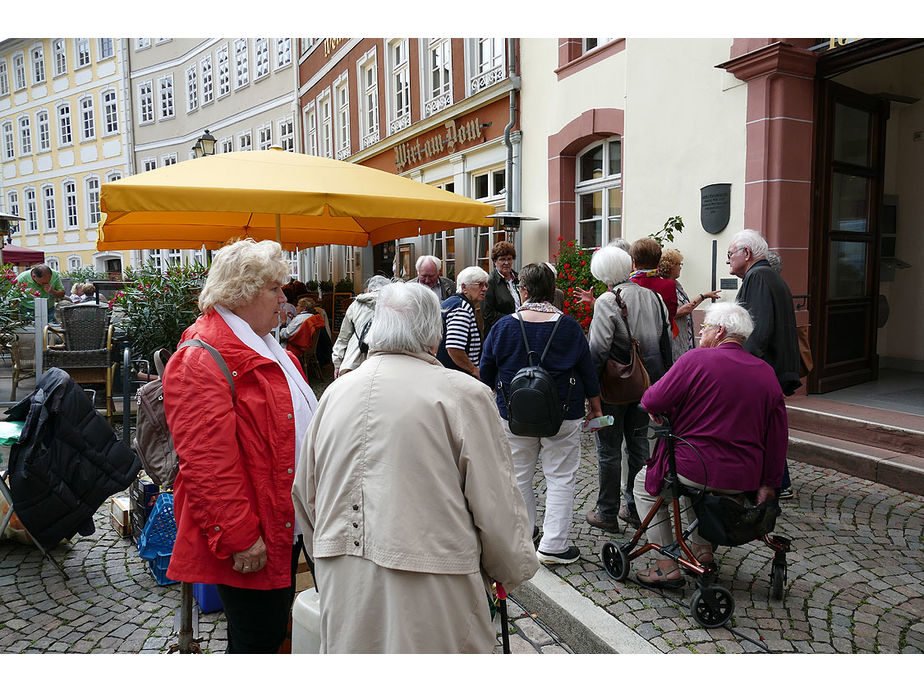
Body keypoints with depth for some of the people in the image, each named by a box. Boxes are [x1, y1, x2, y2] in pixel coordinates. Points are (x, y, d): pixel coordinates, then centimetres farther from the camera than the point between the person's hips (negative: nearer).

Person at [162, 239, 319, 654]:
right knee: (259, 638, 4)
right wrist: (239, 538, -22)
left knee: (275, 629, 21)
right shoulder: (200, 362, -19)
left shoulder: (266, 350, 13)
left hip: (285, 527, 9)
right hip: (248, 545, -9)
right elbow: (207, 464, -24)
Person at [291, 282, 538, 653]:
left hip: (342, 590, 5)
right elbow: (496, 506, -9)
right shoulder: (465, 394, -13)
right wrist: (514, 569, 11)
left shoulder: (336, 391, 4)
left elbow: (304, 495, 13)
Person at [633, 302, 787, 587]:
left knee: (644, 483, 19)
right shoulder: (767, 373, 6)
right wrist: (768, 485, 11)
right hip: (745, 480, 7)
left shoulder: (696, 360, -13)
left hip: (698, 470, -7)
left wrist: (656, 413, 10)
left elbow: (653, 401, -14)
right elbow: (778, 435, 6)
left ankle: (668, 566, 14)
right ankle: (702, 548, 34)